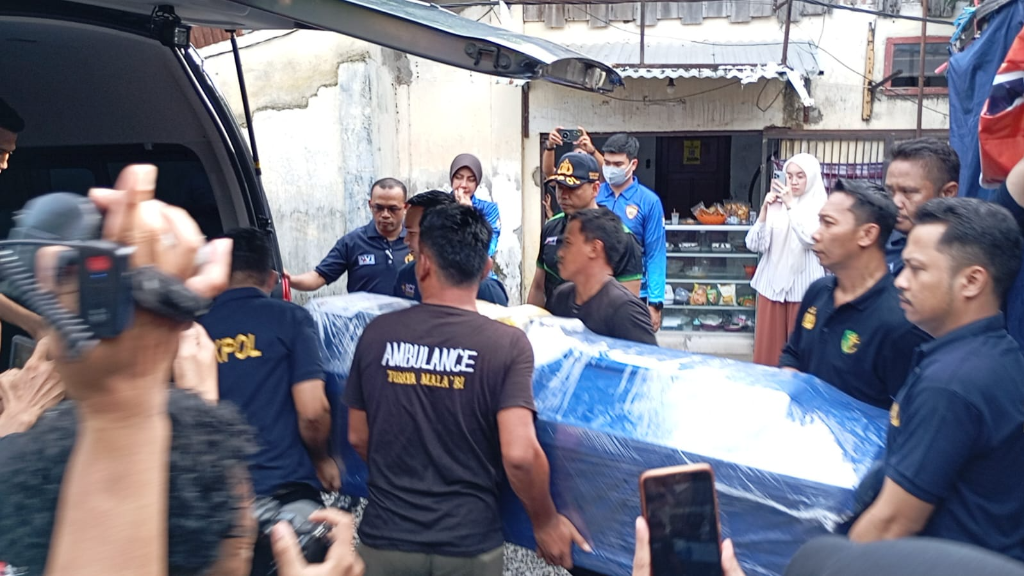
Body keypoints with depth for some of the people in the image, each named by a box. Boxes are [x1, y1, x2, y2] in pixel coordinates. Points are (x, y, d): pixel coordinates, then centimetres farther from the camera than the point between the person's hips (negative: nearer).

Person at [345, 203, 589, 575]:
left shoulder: (378, 333, -6)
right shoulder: (507, 343, -14)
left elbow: (358, 438, 3)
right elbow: (519, 454, -22)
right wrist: (545, 522, -4)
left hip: (385, 537, 2)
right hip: (468, 544, -1)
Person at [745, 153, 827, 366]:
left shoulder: (820, 207, -2)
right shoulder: (776, 206, 5)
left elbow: (811, 239, -19)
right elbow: (754, 245, 0)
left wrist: (791, 205, -19)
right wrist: (764, 210, -11)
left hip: (803, 288, -3)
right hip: (771, 285, 3)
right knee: (767, 351, 8)